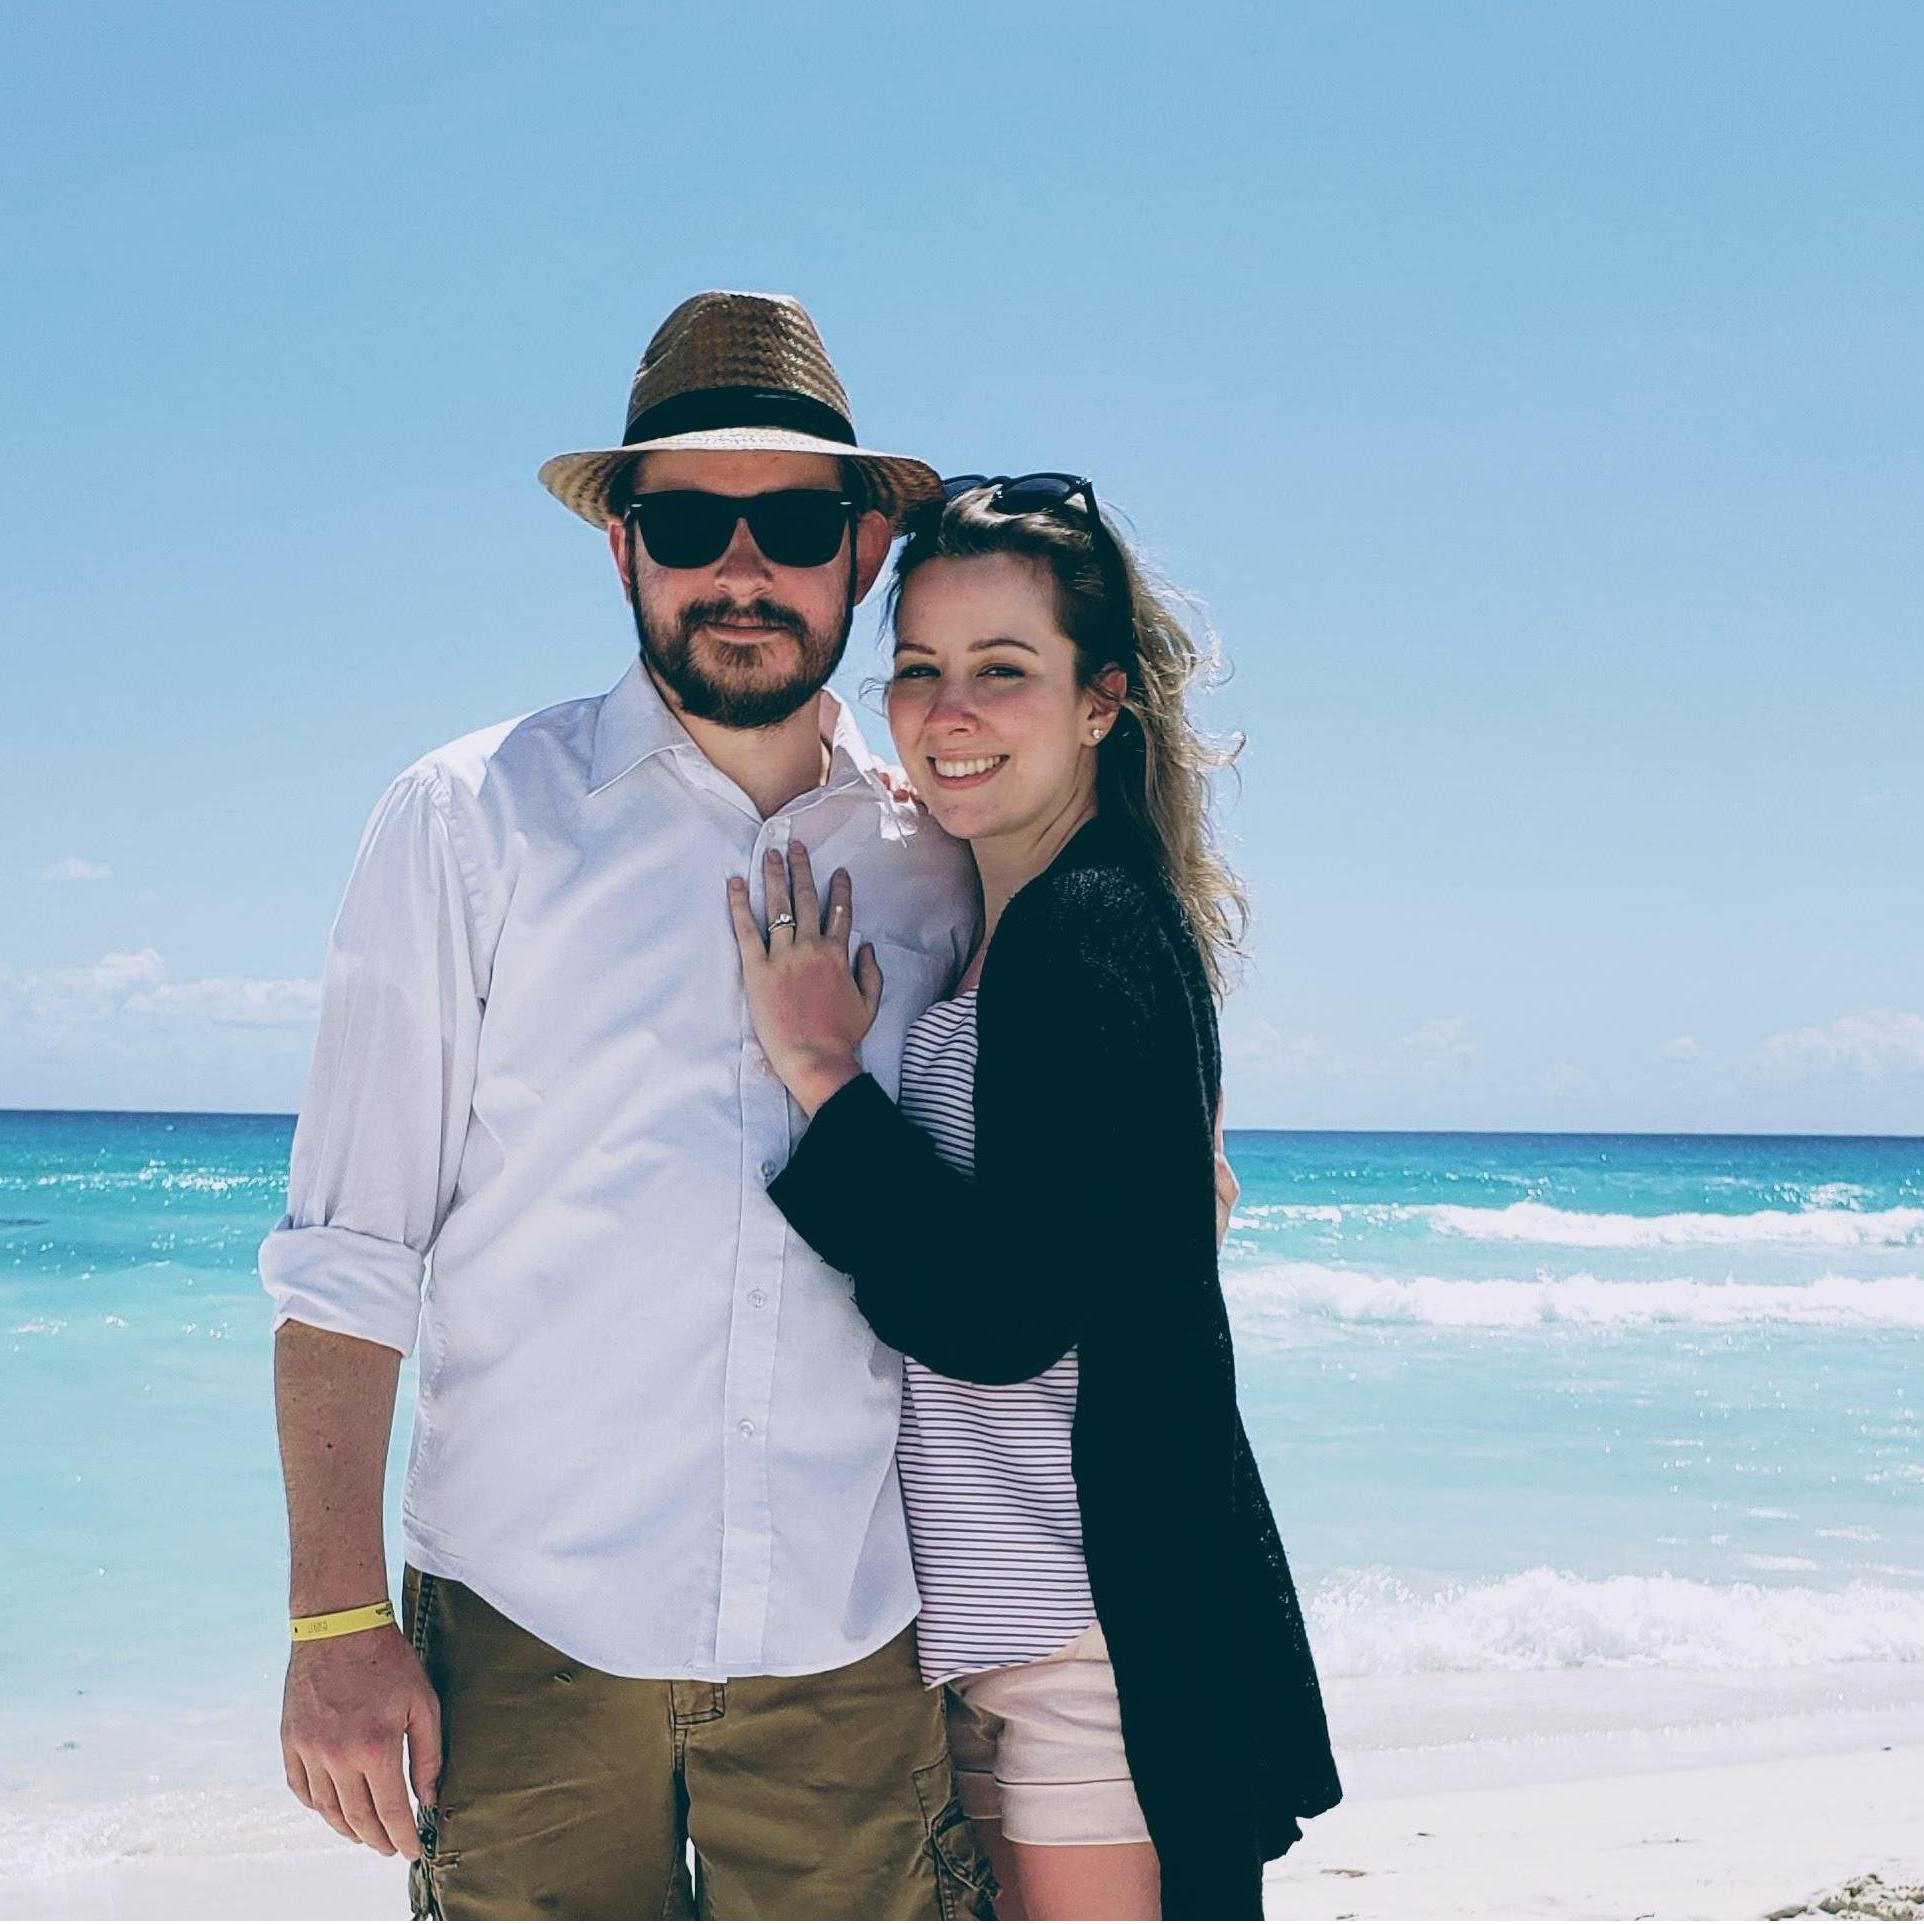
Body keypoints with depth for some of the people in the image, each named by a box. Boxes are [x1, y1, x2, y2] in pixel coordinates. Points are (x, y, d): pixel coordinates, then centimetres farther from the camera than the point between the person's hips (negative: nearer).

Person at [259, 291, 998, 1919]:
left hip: (852, 1651, 2)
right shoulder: (471, 819, 0)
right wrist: (338, 1623, -8)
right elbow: (348, 1254, -3)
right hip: (530, 1645, -2)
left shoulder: (938, 862, 7)